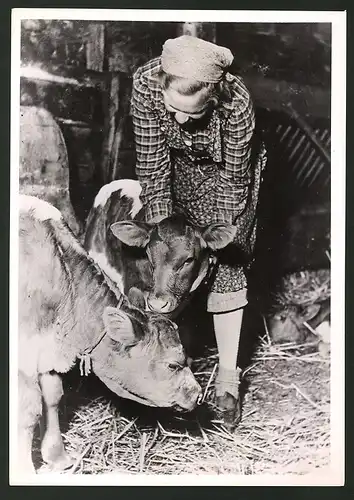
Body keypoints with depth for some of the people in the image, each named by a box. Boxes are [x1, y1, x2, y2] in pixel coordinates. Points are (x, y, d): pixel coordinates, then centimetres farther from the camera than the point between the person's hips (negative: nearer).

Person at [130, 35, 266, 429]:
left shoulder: (236, 103, -37)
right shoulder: (146, 83, -31)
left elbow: (233, 177, -24)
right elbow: (152, 162, -23)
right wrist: (160, 225, -25)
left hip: (223, 172, -3)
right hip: (175, 167, 3)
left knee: (226, 266, -7)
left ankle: (228, 376, 4)